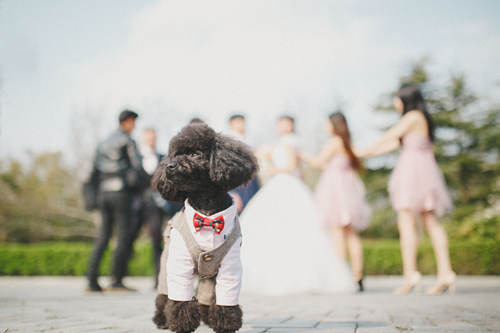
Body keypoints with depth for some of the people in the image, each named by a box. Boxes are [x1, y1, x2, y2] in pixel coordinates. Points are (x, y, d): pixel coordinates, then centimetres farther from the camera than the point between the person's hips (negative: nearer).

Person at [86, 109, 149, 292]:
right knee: (124, 236, -5)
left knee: (103, 237, 8)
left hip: (104, 193, 7)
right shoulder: (128, 141, -4)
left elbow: (94, 172, 19)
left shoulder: (103, 144, 20)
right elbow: (137, 166, -9)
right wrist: (144, 182, 9)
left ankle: (92, 280, 4)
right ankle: (116, 280, -8)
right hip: (121, 193, -7)